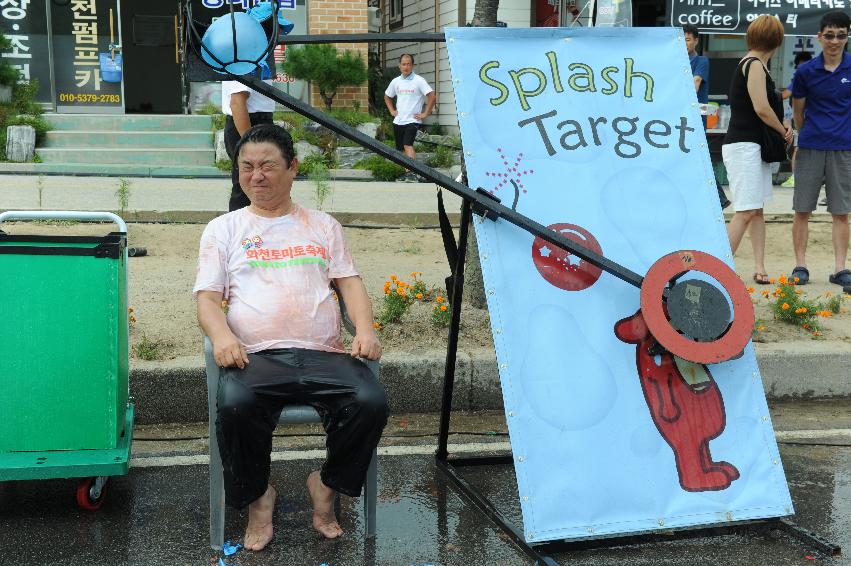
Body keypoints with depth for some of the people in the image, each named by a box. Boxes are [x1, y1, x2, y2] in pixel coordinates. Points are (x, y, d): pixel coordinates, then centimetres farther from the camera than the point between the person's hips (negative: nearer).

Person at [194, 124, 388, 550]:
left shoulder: (323, 226, 23)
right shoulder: (223, 229, 18)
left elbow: (349, 283, 15)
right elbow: (207, 297, 9)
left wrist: (365, 330, -5)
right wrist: (222, 336, -14)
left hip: (323, 355, 2)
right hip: (256, 356, -1)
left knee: (371, 402, -28)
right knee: (234, 406, -35)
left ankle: (327, 485, 0)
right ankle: (257, 496, -6)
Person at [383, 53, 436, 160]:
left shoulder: (418, 81, -8)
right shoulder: (395, 81, 8)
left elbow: (432, 96, -13)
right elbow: (387, 96, 25)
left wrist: (425, 114, -12)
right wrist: (391, 111, 13)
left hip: (412, 120, -6)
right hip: (398, 121, 6)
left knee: (408, 145, -22)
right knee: (399, 149, 10)